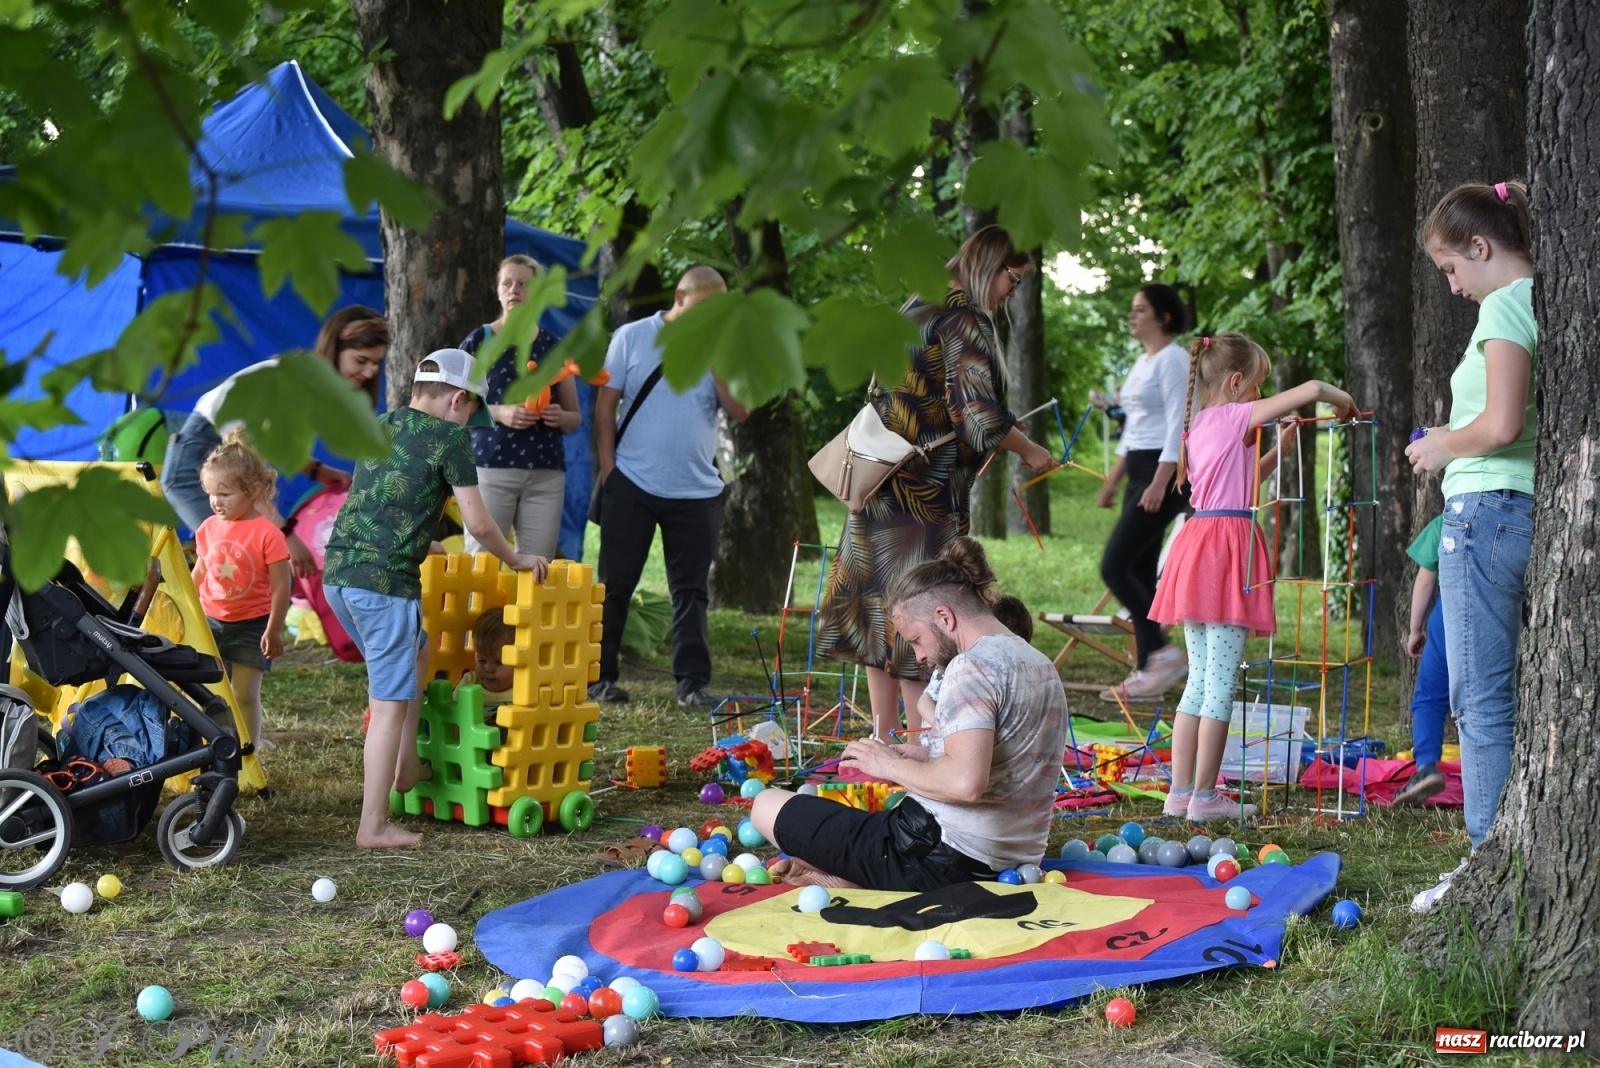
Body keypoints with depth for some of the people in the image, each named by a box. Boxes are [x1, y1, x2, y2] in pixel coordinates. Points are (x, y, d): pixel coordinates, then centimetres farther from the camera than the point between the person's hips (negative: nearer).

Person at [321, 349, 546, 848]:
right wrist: (515, 559, 11)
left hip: (337, 571, 8)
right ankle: (374, 826, 1)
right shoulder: (449, 437, -4)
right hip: (384, 581, -8)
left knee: (417, 653, 28)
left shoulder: (379, 426, 17)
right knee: (391, 703, -1)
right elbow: (478, 523, -6)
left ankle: (406, 769, 30)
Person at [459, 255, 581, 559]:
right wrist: (498, 412, -13)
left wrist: (560, 417, -6)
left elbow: (575, 418, 17)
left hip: (546, 474, 3)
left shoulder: (554, 347, 13)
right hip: (490, 468, -2)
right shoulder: (478, 341, 6)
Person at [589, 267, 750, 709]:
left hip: (696, 490, 2)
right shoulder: (632, 338, 2)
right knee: (615, 584, 4)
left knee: (691, 590, 4)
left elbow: (740, 411, -3)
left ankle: (693, 682, 8)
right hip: (633, 485, -2)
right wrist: (608, 465, -3)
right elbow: (605, 404, 3)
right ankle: (600, 676, 13)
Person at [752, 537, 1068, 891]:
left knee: (767, 806, 0)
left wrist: (893, 766, -12)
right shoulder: (1041, 664, 13)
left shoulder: (974, 666, -15)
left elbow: (966, 783, -28)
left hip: (943, 860, -10)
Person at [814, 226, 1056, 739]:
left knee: (882, 605, 10)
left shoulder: (918, 306, 14)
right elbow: (979, 415, -19)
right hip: (926, 492, -9)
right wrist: (1029, 450, -3)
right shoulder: (965, 321, -13)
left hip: (883, 480, 9)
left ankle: (884, 736, 17)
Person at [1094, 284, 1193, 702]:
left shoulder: (1173, 360, -10)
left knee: (1114, 567, -13)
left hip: (1163, 472, -10)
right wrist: (1112, 481, 20)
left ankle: (1163, 652, -7)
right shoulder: (1143, 362, 18)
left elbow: (1178, 425, -18)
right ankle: (1146, 674, 9)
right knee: (1138, 574, 7)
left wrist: (1159, 484, -23)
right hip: (1139, 472, 10)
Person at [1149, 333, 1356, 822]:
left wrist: (1279, 449, 24)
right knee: (1222, 680, -4)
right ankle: (1205, 796, -1)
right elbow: (1310, 389, -14)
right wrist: (1343, 399, 6)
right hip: (1227, 547, -9)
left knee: (1199, 680, 13)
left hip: (1197, 545, 9)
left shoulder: (1200, 424, 17)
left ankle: (1180, 791, 13)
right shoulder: (1237, 417, -6)